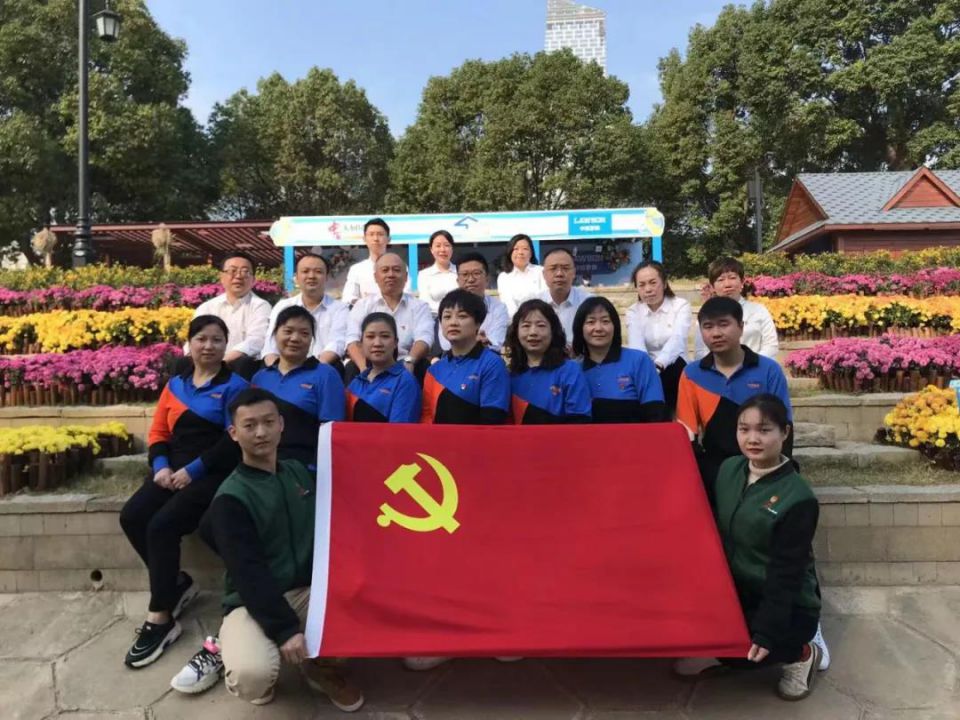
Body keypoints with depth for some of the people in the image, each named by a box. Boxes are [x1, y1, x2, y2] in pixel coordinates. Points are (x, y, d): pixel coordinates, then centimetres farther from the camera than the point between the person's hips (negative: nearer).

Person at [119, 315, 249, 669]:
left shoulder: (234, 386, -3)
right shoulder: (175, 384, 16)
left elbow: (234, 441, -12)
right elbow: (158, 433, 14)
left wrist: (193, 470, -16)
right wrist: (161, 467, -5)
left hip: (213, 474, -6)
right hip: (172, 471, 7)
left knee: (162, 526, -22)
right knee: (131, 517, -14)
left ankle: (161, 619, -9)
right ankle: (176, 583, 7)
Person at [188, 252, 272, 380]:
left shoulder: (260, 306, 2)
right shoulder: (207, 307, 15)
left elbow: (255, 342, -13)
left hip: (244, 368, -3)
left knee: (242, 364, -35)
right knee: (185, 364, -26)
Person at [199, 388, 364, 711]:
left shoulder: (301, 473, 7)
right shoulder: (231, 498, -11)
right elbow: (248, 574, -18)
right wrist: (285, 628, -24)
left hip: (308, 591, 5)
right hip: (253, 601, -4)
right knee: (252, 675, -33)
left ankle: (320, 662, 7)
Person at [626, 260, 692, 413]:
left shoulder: (681, 305, -1)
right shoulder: (633, 311, 4)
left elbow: (677, 339, -21)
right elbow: (636, 345, -15)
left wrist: (658, 365, -42)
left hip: (674, 369, -1)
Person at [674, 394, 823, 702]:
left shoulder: (798, 498, -22)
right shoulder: (729, 469, -4)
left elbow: (786, 574, -20)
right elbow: (714, 531, 7)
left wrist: (767, 632, -21)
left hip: (788, 606, -6)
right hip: (735, 591, 6)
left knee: (740, 650, -21)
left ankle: (799, 654, 5)